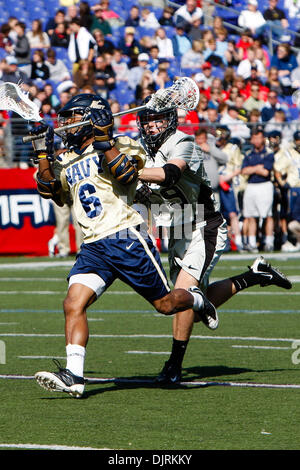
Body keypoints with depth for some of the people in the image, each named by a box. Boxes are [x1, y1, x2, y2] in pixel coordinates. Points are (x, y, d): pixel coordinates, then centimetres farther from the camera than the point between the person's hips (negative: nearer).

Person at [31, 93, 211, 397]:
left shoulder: (119, 146, 1)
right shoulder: (67, 161, 20)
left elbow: (128, 174, -16)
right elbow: (50, 190, 8)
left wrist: (104, 143, -20)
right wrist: (43, 154, -1)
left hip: (126, 238, -5)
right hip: (93, 247, 5)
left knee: (165, 304, 3)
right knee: (73, 305, -15)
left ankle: (197, 300, 37)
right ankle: (74, 377, -19)